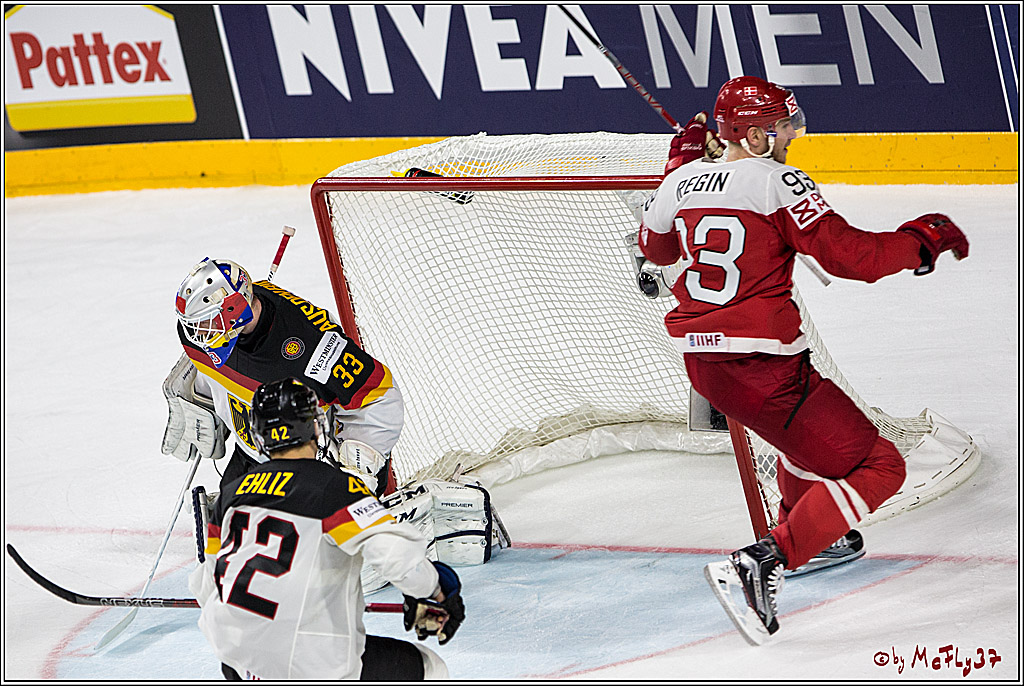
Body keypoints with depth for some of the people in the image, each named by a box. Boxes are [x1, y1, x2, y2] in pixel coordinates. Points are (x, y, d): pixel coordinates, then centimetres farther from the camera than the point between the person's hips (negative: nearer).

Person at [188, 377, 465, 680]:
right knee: (429, 670, 5)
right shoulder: (336, 485, -9)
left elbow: (206, 584, 19)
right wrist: (437, 590, -2)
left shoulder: (232, 493, 10)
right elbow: (398, 552, -21)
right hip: (314, 662, -6)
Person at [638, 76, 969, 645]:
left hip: (700, 359, 9)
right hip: (761, 367, -9)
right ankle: (761, 564, -18)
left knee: (808, 422, 37)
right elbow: (852, 255, -17)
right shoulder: (778, 183, -13)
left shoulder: (683, 181, 7)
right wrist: (922, 238, -2)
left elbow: (656, 248, 27)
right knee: (876, 468, -4)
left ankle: (808, 530, 53)